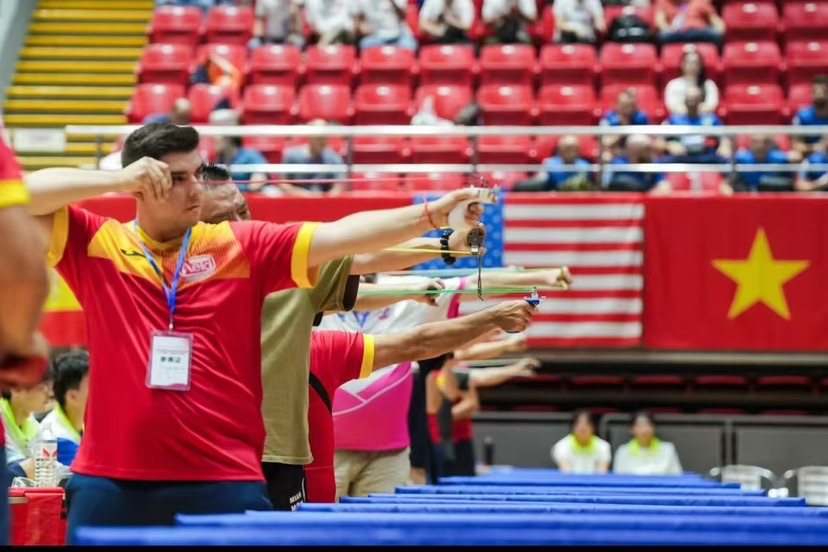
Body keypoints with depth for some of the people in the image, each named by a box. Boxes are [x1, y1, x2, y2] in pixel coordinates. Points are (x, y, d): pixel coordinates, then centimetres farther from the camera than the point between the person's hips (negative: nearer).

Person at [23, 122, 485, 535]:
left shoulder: (243, 246, 6)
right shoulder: (94, 244, 4)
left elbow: (339, 235, -3)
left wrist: (429, 215, -15)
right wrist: (115, 179, -11)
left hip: (224, 483, 0)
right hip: (111, 484, 0)